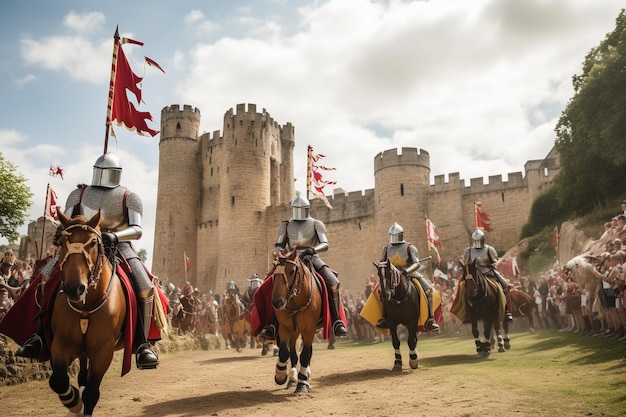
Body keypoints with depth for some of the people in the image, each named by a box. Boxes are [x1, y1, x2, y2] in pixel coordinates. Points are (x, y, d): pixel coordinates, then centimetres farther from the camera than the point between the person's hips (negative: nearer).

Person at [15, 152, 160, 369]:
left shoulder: (129, 197, 2)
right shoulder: (79, 194, 11)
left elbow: (137, 230, -11)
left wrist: (115, 235, -31)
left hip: (118, 248, -3)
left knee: (144, 288, -25)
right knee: (45, 278, -13)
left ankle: (141, 344, -17)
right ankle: (40, 336, -2)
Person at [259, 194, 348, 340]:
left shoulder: (316, 224, 8)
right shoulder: (286, 225, 15)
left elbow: (325, 245, -5)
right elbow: (279, 245, 11)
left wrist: (313, 249, -27)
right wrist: (281, 250, -14)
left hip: (312, 259, -1)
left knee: (333, 283, -25)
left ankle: (337, 322, -20)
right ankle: (272, 325, -25)